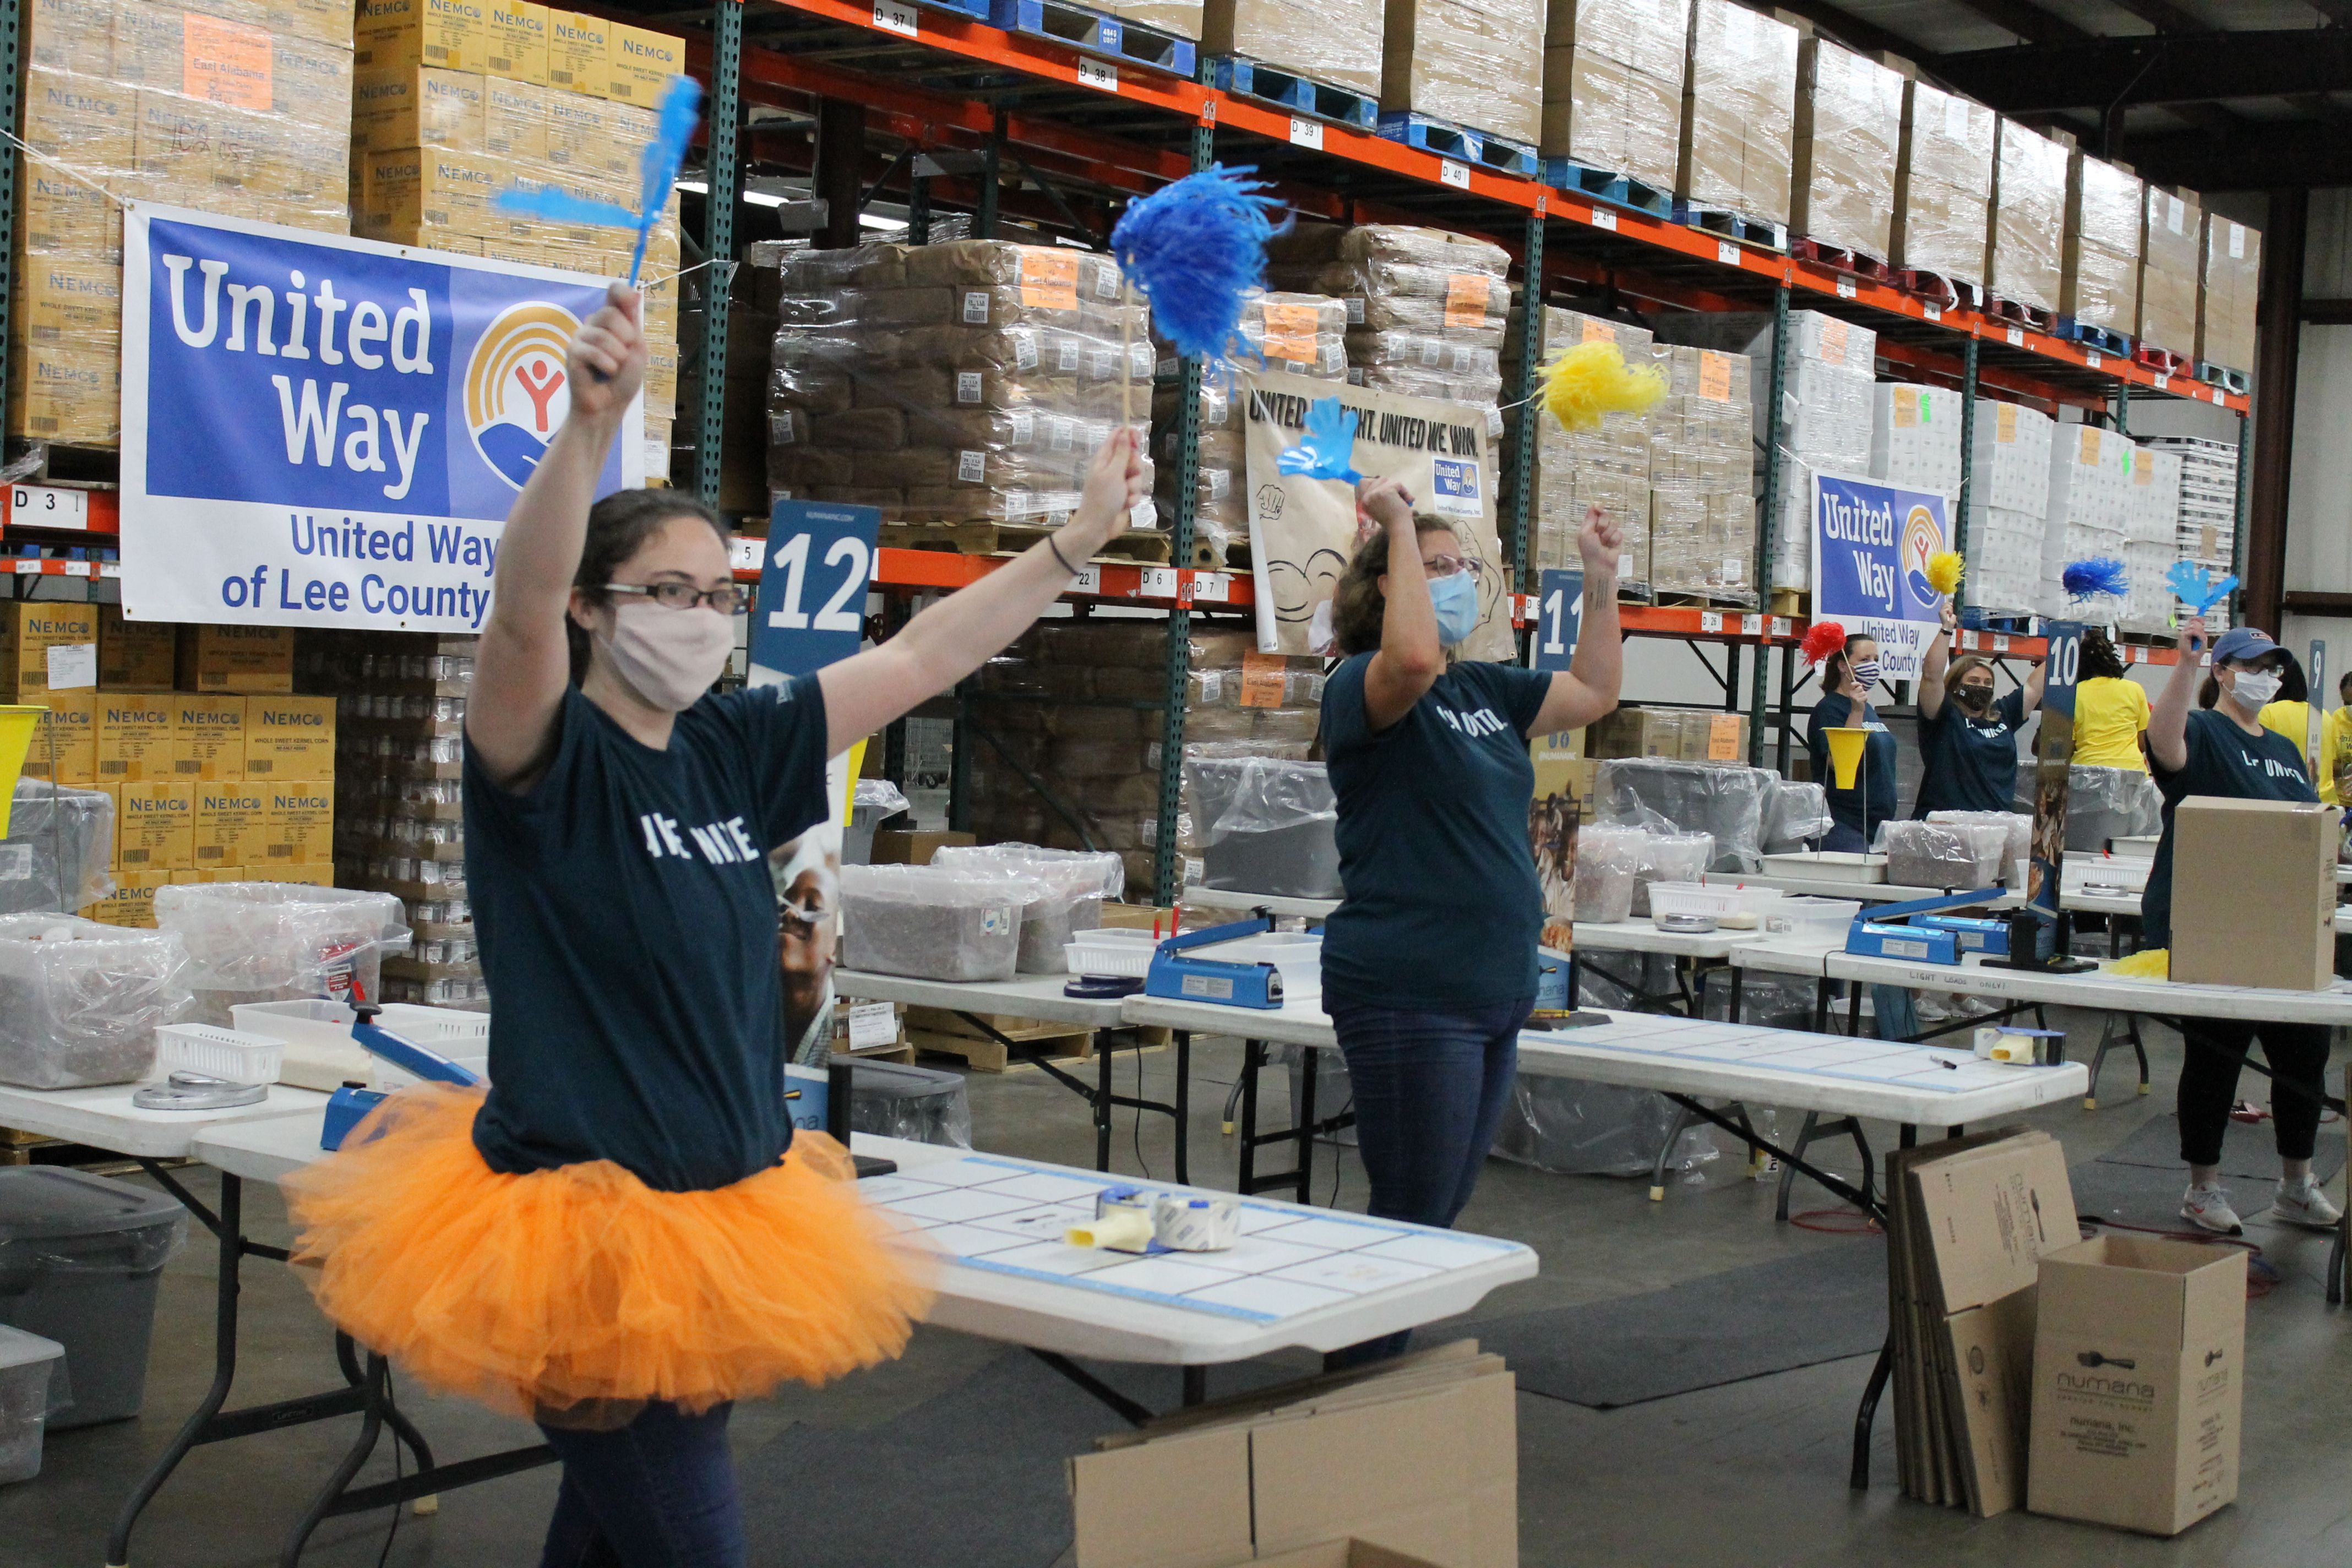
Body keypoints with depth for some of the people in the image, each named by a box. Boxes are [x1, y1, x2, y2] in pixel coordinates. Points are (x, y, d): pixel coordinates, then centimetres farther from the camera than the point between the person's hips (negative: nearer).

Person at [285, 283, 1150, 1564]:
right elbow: (521, 609, -31)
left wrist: (1084, 536, 9)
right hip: (582, 1221, -7)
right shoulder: (546, 757, -11)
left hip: (724, 1209, 7)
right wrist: (590, 427, -46)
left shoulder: (731, 752, 6)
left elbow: (920, 657, 10)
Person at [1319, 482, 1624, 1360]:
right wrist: (1401, 528, -23)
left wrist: (1602, 579, 19)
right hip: (1408, 994, -9)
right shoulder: (1361, 687, -9)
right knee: (1408, 1220, -6)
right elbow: (1413, 659, -33)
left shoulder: (1484, 690, 16)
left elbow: (1594, 693, 27)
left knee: (1440, 1216, 14)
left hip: (1494, 992, 9)